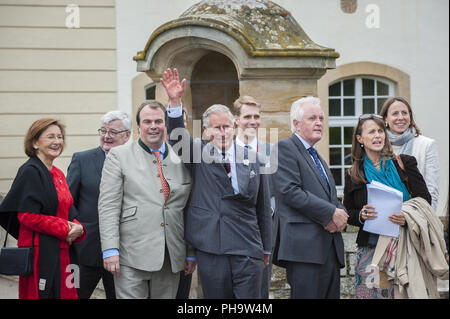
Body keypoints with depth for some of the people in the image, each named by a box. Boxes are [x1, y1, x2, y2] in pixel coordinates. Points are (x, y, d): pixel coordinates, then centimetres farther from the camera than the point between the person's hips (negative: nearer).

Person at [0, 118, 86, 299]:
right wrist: (65, 229, -13)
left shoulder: (58, 174, 16)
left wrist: (77, 227, -2)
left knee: (62, 293, 8)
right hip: (39, 252, -8)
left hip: (60, 252, 8)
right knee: (40, 294, -5)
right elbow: (28, 215, -17)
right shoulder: (30, 171, -10)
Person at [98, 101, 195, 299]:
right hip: (132, 258, -3)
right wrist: (110, 250, -12)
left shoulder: (182, 159, 11)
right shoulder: (119, 155, 3)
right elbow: (108, 206, -3)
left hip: (172, 259, 3)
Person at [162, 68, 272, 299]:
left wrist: (266, 248, 14)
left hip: (248, 250, 1)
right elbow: (178, 136, -11)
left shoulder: (252, 158, 9)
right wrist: (175, 102, -27)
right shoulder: (198, 154, 7)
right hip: (210, 250, -1)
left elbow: (263, 208, 12)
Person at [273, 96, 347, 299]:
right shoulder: (285, 148, -2)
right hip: (305, 246, -9)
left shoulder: (318, 158, 26)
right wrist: (331, 213, -14)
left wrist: (342, 214, 2)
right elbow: (290, 192, -15)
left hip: (330, 248, 9)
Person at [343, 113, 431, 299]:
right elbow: (347, 212, 13)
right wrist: (361, 215, -9)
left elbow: (425, 199, 3)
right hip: (370, 247, 1)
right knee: (370, 293, -3)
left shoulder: (404, 163, 4)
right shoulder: (354, 174, 8)